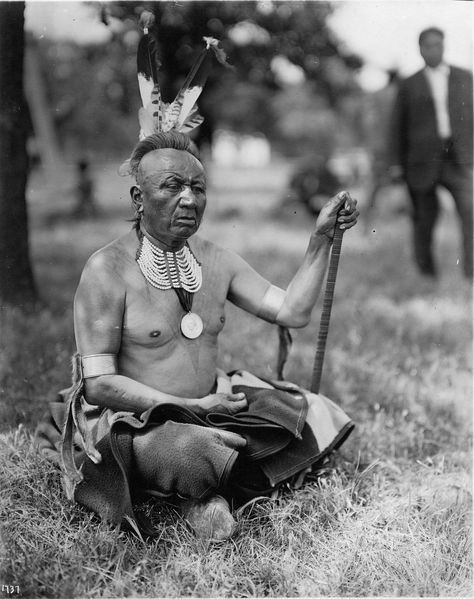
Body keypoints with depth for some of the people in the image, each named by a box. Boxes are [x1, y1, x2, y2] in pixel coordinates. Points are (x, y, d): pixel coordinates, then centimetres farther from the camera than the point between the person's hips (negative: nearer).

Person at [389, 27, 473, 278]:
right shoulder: (410, 85, 9)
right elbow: (399, 126, 9)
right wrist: (397, 163, 4)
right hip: (423, 158, 0)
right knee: (425, 216, 4)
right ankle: (426, 271, 19)